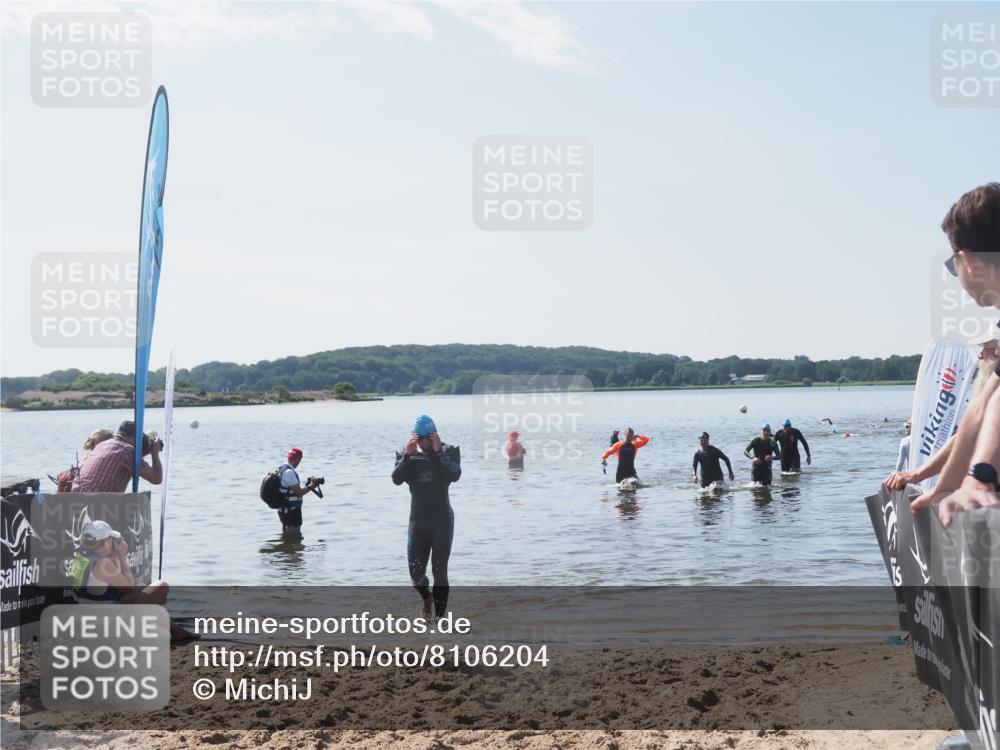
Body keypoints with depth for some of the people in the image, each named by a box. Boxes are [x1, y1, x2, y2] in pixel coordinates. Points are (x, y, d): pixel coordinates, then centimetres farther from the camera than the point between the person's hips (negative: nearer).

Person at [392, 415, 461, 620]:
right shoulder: (407, 455, 4)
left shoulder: (448, 451, -3)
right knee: (415, 570, 4)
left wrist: (437, 452, -24)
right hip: (417, 520, 3)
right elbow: (396, 478, -13)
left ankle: (439, 616, 0)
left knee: (439, 570, -5)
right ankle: (427, 597, 37)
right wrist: (408, 455, -21)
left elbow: (455, 475, -21)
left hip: (442, 520, -2)